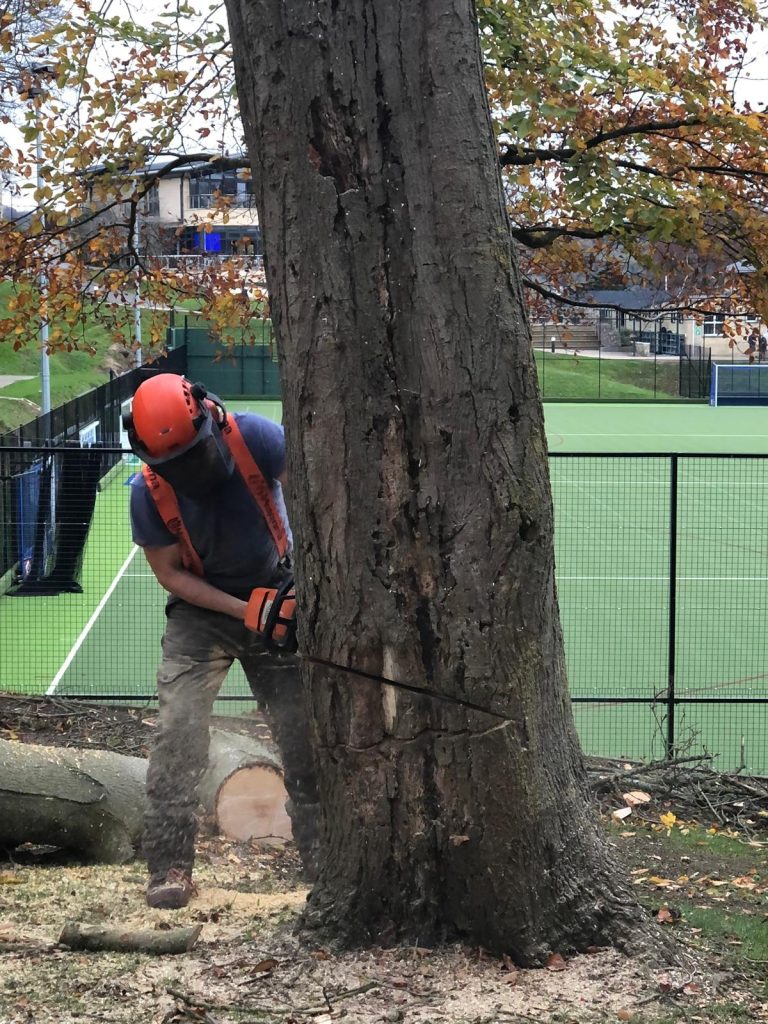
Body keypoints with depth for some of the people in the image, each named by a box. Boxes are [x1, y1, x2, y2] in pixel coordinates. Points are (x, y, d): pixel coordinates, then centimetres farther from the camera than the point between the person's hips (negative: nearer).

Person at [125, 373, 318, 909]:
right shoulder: (148, 492, -18)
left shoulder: (255, 437, -24)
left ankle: (322, 856, 14)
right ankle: (171, 867, -12)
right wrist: (243, 612, -20)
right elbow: (170, 573, -10)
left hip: (277, 595, 0)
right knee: (179, 728, -16)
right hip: (202, 608, 0)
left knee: (305, 730, 1)